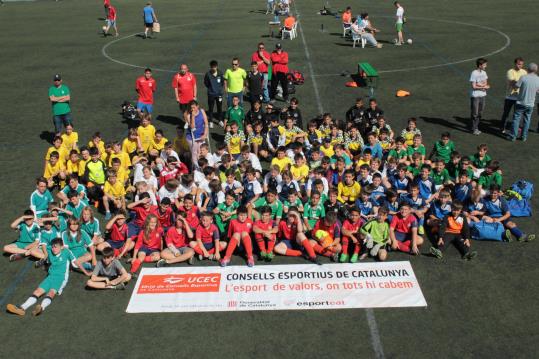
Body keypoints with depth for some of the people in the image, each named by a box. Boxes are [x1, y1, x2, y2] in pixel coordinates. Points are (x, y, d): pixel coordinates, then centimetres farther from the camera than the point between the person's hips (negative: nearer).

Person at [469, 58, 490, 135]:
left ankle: (476, 127, 23)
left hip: (483, 95, 7)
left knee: (480, 113, 12)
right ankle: (474, 129, 10)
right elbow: (474, 86, -16)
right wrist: (484, 86, -10)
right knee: (475, 113, 1)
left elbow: (486, 83, 5)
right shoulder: (474, 73, -14)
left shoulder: (484, 72, 7)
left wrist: (481, 84, -15)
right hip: (475, 96, -7)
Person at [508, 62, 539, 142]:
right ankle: (524, 136, 19)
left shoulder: (523, 77, -17)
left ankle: (513, 136, 7)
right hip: (530, 104, 3)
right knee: (527, 120, 15)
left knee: (516, 119, 6)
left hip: (521, 102, -3)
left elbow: (516, 86, -7)